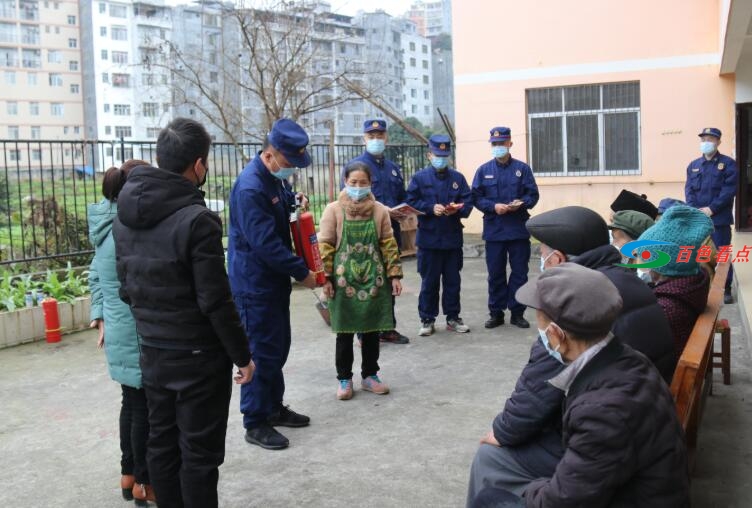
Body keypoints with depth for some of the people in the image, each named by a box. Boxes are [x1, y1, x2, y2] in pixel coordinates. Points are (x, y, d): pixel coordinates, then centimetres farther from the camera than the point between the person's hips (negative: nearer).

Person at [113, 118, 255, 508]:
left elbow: (126, 285, 10)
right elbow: (215, 301, -19)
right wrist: (242, 355, -8)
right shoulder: (196, 219, -21)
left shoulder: (125, 215, 3)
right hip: (198, 357, -7)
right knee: (200, 452, 4)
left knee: (162, 444, 16)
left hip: (151, 353, 7)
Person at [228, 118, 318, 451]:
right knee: (262, 351, -1)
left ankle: (274, 407, 32)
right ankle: (255, 423, 11)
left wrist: (293, 199, 6)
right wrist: (302, 272, -19)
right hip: (255, 284, -9)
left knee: (278, 347, 17)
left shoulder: (275, 178, 7)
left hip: (274, 279, 9)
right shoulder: (250, 187, -24)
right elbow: (265, 243, -26)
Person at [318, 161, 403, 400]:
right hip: (344, 280, -2)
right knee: (344, 332, 6)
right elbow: (325, 246, -4)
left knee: (372, 330, 10)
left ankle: (370, 375, 24)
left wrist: (394, 274, 0)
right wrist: (326, 278, -8)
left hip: (374, 279, 2)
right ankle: (344, 379, 19)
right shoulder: (333, 210, -4)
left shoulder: (380, 210, 2)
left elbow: (388, 244, 5)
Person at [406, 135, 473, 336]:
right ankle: (427, 320, 15)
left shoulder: (458, 177, 7)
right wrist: (431, 208, -18)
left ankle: (453, 317, 22)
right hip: (429, 238, -2)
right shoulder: (420, 178, 1)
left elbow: (468, 202, 4)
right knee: (429, 282, 5)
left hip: (453, 238, 2)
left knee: (453, 280, 10)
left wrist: (457, 209, -16)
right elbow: (411, 202, -5)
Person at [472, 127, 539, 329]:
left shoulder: (522, 168, 4)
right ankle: (496, 313, 16)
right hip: (494, 230, 0)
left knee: (519, 272, 4)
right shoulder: (483, 170, 6)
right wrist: (493, 206, -15)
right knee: (495, 274, 6)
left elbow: (533, 195, 3)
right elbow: (476, 198, 2)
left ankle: (517, 312, 15)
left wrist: (521, 204, -17)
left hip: (519, 230, 0)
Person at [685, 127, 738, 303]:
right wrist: (695, 210, -9)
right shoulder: (693, 165, 13)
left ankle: (726, 290, 8)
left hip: (719, 218, -4)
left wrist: (711, 209, -15)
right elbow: (689, 189, 7)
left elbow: (729, 190, -8)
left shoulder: (728, 164, 1)